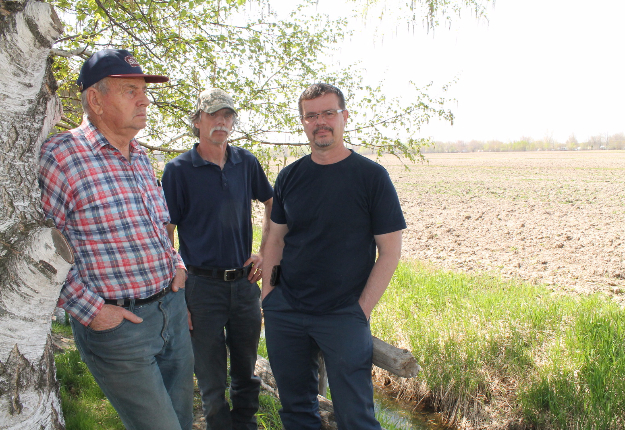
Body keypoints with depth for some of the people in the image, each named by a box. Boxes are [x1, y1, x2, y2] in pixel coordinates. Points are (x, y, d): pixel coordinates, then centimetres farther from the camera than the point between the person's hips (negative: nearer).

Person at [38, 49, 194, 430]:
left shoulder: (141, 158, 11)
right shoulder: (61, 156, -15)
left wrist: (175, 262, 8)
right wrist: (89, 309, -17)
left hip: (172, 307, 8)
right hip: (116, 323, -7)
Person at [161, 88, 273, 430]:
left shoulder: (246, 162, 3)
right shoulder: (179, 170, -7)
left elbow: (272, 205, 19)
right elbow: (165, 234, -7)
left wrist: (264, 252, 9)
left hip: (245, 282, 4)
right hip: (203, 285, -3)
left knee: (246, 369, 18)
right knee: (211, 379, 9)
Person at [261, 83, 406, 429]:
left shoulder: (371, 176, -7)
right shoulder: (289, 177, 5)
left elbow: (390, 250, -6)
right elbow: (276, 238, 12)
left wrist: (362, 309, -10)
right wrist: (268, 291, 4)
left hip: (343, 316, -3)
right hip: (284, 311, 4)